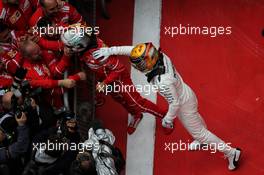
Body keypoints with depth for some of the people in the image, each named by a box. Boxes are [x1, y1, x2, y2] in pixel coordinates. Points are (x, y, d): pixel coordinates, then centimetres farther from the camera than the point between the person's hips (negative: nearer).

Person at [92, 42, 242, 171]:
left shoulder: (162, 83, -44)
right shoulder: (159, 55, -25)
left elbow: (175, 103, -29)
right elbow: (131, 49, -13)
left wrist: (168, 119, -11)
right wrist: (110, 50, -12)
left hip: (184, 105, -8)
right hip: (186, 93, 8)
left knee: (199, 133, 15)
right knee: (195, 118, 35)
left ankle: (231, 153, 29)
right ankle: (202, 141, 65)